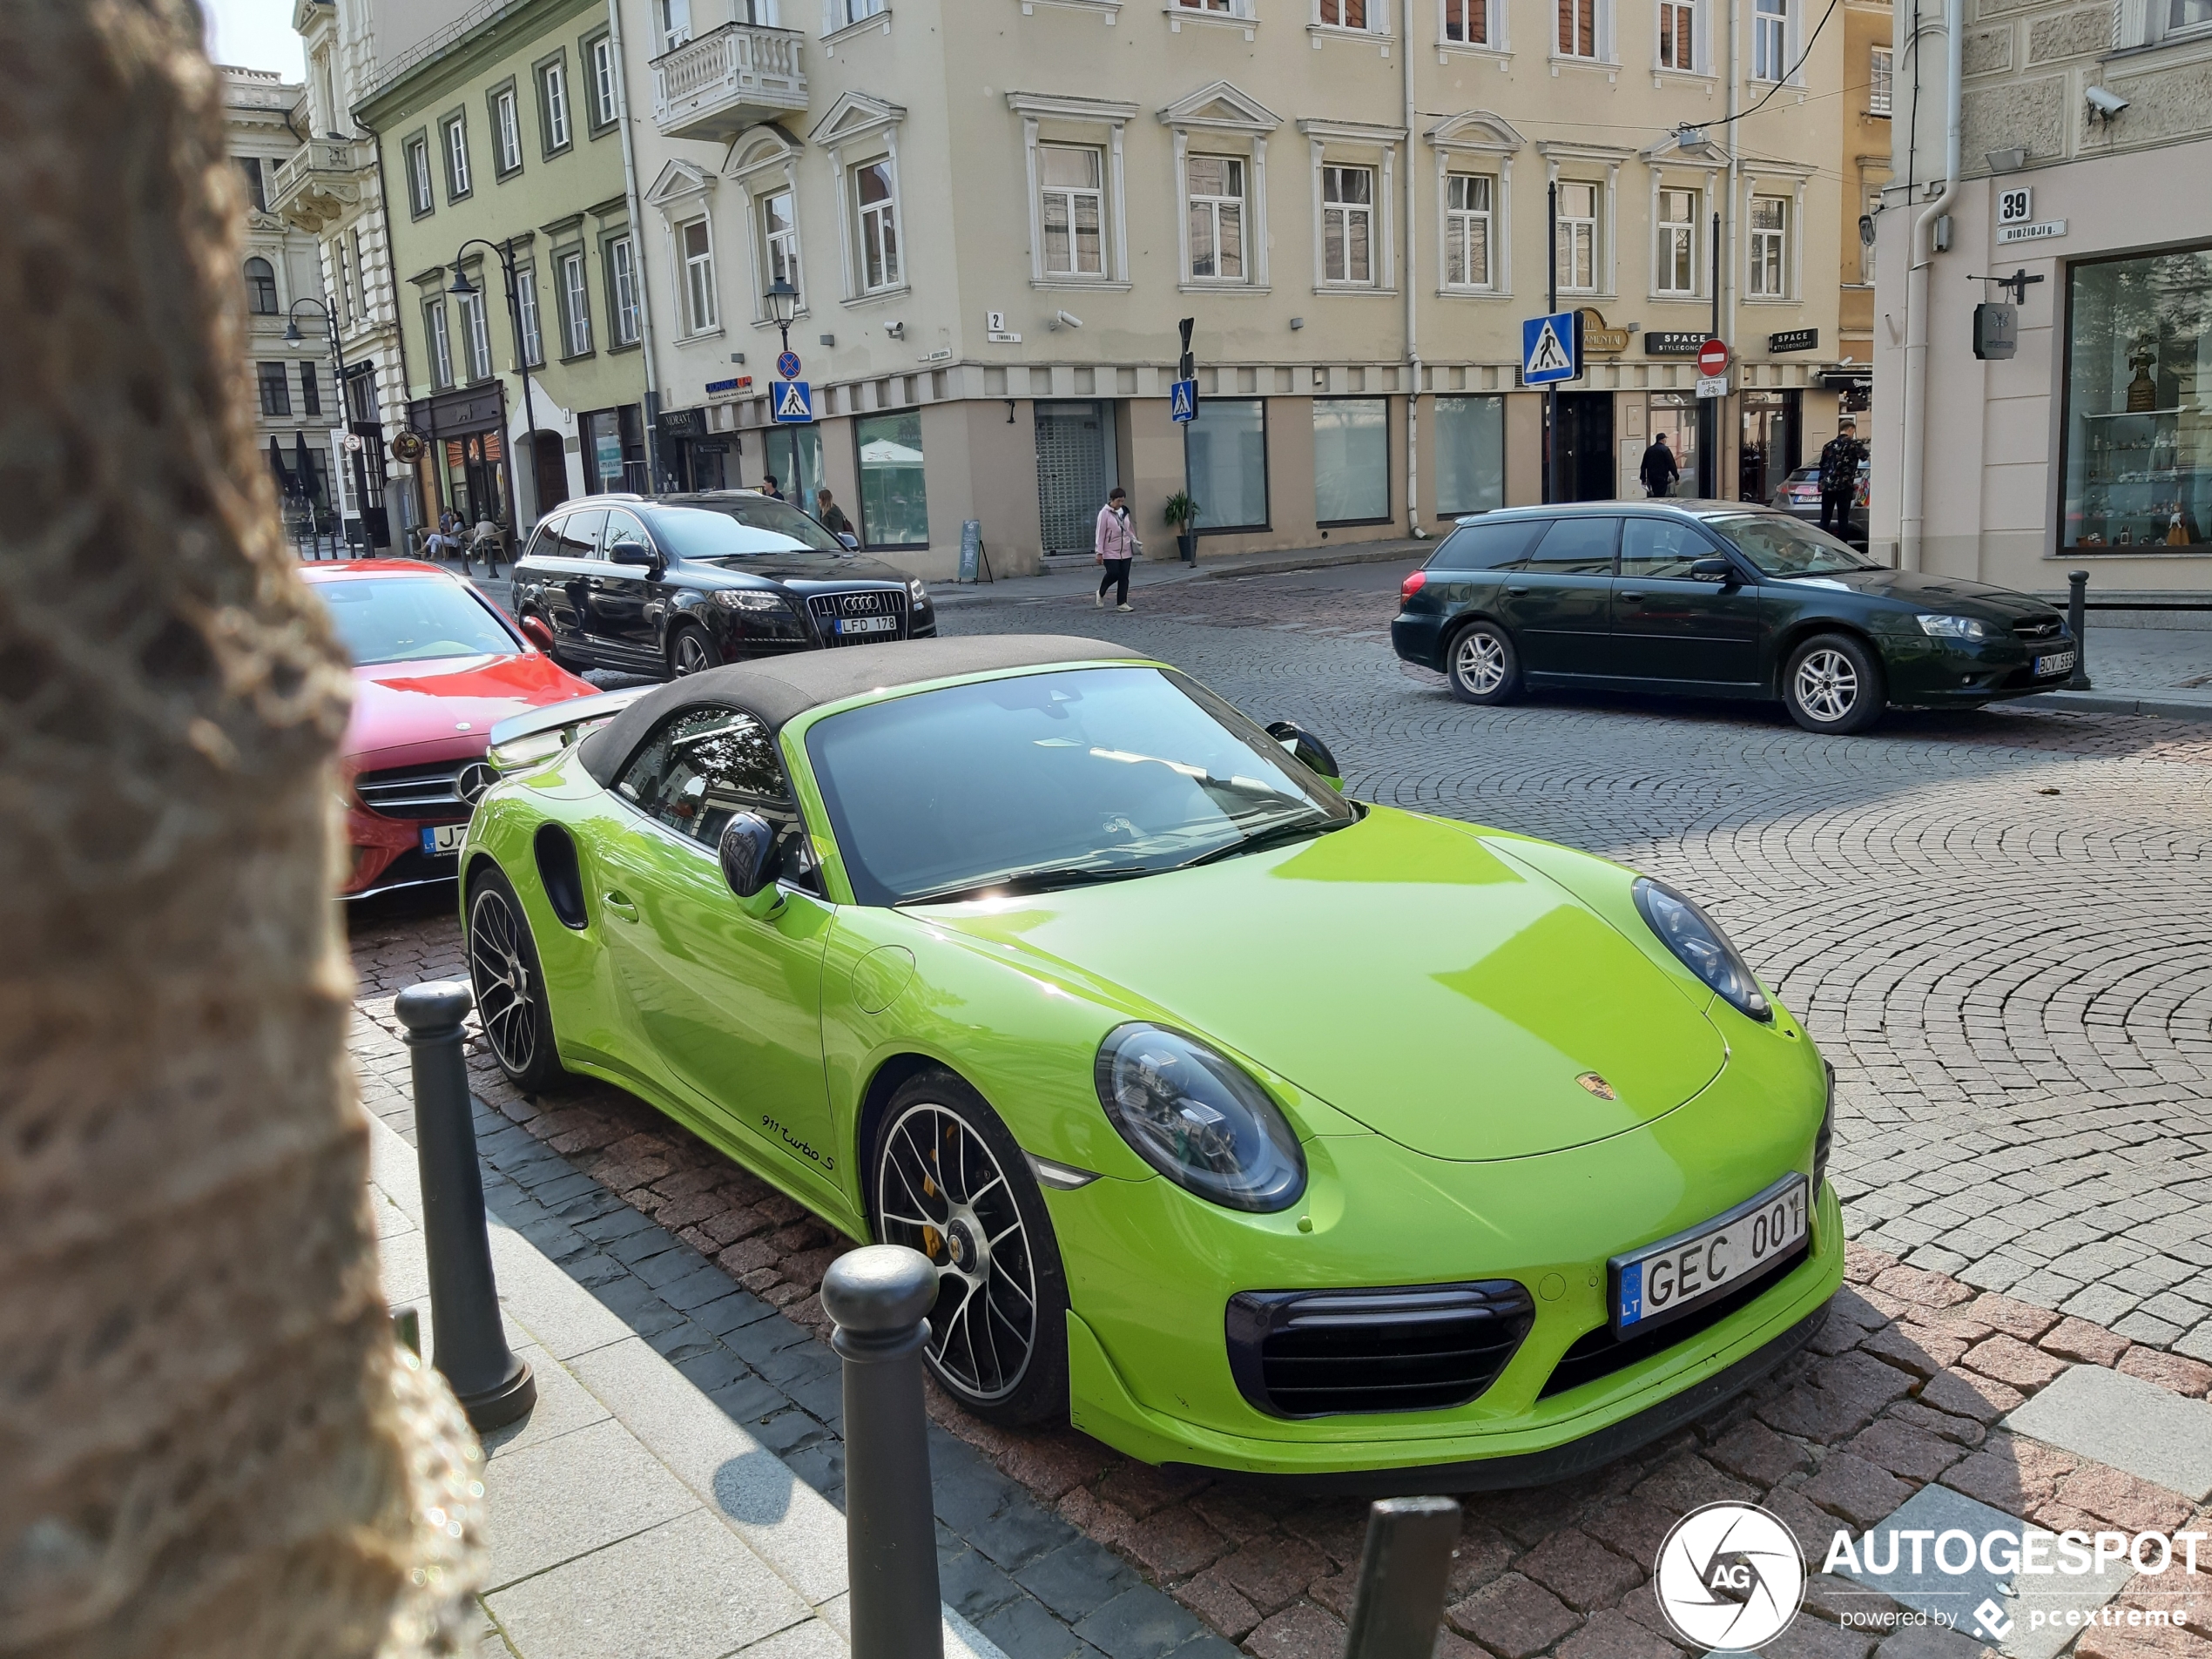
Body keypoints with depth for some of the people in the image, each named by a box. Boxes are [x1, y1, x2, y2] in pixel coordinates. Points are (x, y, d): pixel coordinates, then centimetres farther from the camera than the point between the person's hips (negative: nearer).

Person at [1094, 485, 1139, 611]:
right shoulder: (1105, 513, -9)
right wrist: (1099, 552, -12)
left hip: (1126, 550, 5)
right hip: (1111, 552, -5)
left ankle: (1122, 603, 6)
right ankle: (1101, 593, 18)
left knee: (1124, 577, 1)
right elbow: (1100, 533, -10)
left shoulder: (1124, 511, 9)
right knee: (1113, 574, -10)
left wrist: (1135, 542, 11)